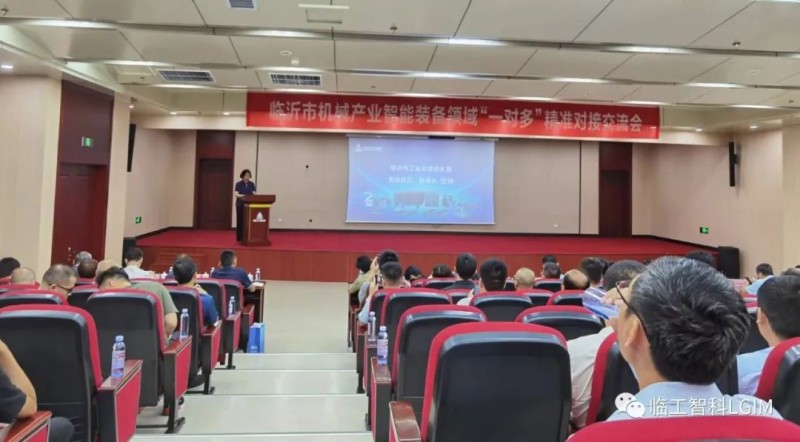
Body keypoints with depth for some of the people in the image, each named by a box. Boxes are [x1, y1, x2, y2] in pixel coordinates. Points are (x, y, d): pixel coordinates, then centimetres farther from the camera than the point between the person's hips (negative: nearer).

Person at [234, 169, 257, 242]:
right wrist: (242, 196, -26)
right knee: (240, 221, -1)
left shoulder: (252, 184, 8)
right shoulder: (238, 184, -1)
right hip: (241, 204, -3)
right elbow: (235, 194, -9)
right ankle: (239, 238, 3)